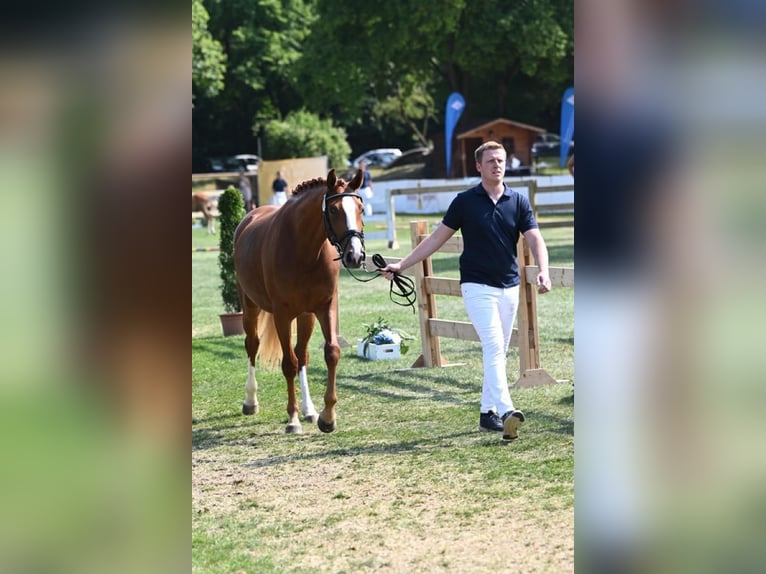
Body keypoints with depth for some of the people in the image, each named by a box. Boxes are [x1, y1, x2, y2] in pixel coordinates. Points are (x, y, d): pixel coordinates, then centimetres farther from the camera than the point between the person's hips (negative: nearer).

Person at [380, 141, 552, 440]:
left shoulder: (518, 201, 4)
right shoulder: (465, 201, -1)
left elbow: (535, 239, -3)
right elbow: (437, 238, 4)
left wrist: (543, 271, -23)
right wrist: (402, 265, 1)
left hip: (510, 286, 4)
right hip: (477, 286, -4)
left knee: (499, 352, 10)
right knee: (493, 347, -17)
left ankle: (488, 412, 20)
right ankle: (506, 411, -30)